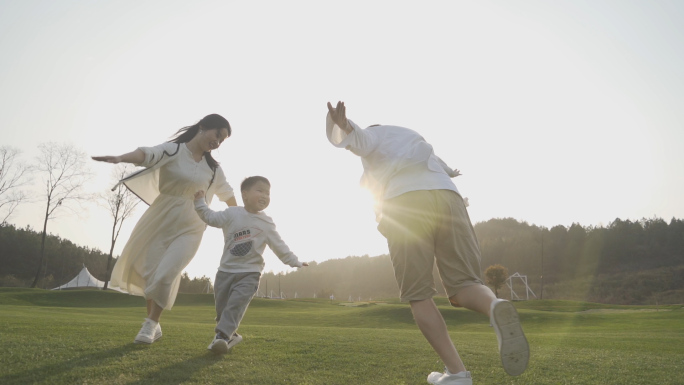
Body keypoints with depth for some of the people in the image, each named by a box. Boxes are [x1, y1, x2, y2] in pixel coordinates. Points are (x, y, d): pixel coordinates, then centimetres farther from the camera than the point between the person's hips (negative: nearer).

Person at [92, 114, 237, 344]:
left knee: (166, 275, -13)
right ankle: (153, 324, 22)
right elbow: (148, 154, -27)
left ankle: (150, 324, 4)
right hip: (161, 219, -1)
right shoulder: (173, 150, -7)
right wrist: (121, 158, -48)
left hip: (190, 227, 2)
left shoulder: (213, 168, 8)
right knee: (149, 271, 3)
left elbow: (226, 193, 23)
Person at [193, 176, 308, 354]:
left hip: (250, 274, -2)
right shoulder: (231, 214, 0)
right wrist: (200, 201, 7)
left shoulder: (267, 224, 0)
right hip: (226, 271, 2)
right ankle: (231, 335, 25)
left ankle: (222, 335, -20)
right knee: (221, 305, 8)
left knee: (236, 303, -19)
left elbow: (279, 246, 3)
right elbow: (211, 218, 13)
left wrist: (295, 262, -1)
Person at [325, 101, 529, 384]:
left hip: (405, 207, -4)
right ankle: (496, 308, -30)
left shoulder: (371, 136, 24)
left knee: (418, 295, 7)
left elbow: (354, 138, -2)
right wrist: (447, 172, 83)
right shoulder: (413, 139, 40)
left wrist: (343, 127, -26)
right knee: (463, 289, 4)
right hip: (448, 201, 5)